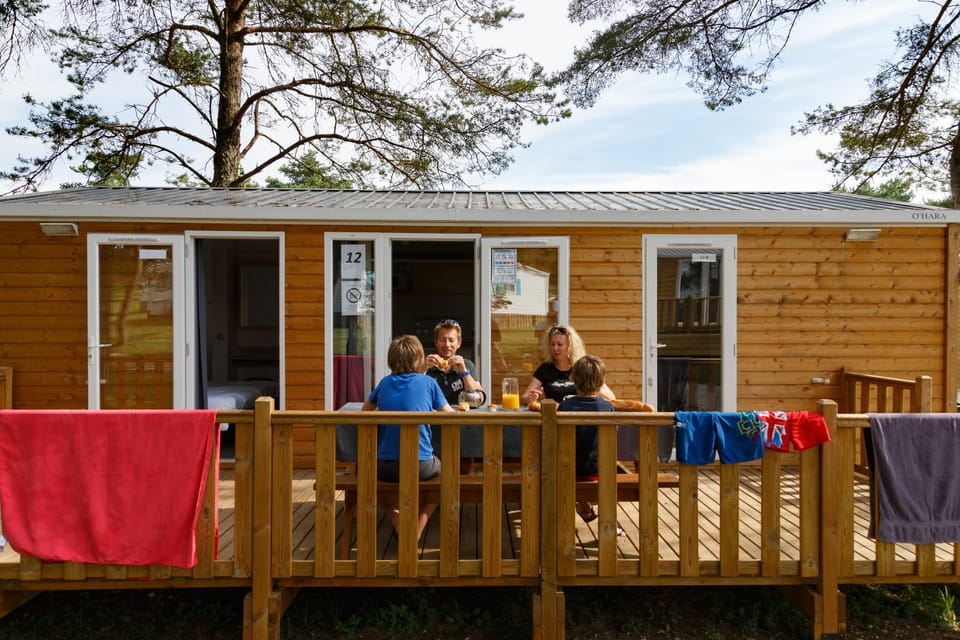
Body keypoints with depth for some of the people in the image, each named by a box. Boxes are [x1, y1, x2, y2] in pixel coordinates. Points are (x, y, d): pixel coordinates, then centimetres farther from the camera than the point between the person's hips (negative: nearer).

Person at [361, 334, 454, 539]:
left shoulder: (385, 382, 7)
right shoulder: (427, 382, -2)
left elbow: (365, 410, 22)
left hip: (386, 467, 2)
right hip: (420, 466, -2)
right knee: (439, 467, 31)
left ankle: (399, 525, 20)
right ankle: (417, 531, 21)